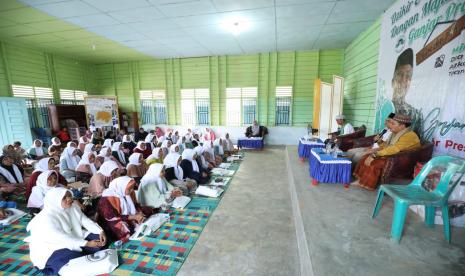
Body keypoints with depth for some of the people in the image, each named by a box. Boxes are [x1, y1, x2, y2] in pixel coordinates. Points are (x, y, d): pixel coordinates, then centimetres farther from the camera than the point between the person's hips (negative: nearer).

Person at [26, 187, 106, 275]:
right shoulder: (46, 218, -26)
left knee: (99, 239, -5)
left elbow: (85, 220, -2)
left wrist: (100, 231, -15)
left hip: (74, 240, 7)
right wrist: (86, 243, -27)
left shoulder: (72, 207, -6)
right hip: (51, 251, -7)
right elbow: (63, 238, -28)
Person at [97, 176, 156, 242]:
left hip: (131, 219, 7)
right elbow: (112, 218, -23)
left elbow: (136, 206, 7)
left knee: (150, 211, -2)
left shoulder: (128, 194, -3)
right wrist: (134, 217, -24)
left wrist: (139, 213, -15)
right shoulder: (107, 200, -21)